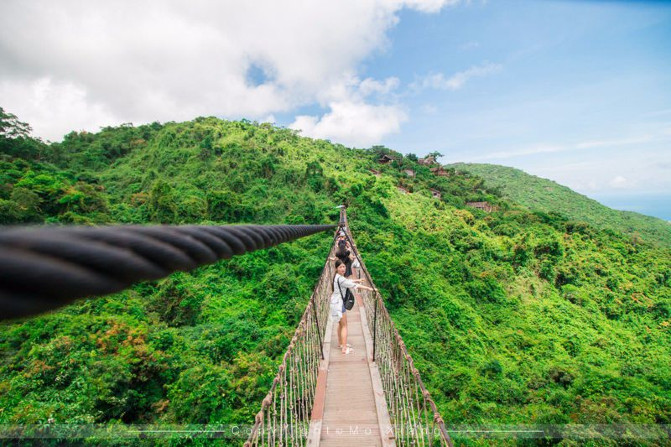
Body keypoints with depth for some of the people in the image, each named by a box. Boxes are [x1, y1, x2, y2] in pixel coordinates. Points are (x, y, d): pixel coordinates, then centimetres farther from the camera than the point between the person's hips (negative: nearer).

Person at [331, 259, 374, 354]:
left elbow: (348, 281, 24)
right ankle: (344, 348, -1)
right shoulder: (340, 279, -23)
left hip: (337, 302, 10)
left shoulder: (338, 277, 6)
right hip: (338, 303, -10)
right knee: (344, 325, -3)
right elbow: (353, 285, -24)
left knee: (341, 324, 21)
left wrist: (357, 280, 28)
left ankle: (340, 343, 34)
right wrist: (368, 288, -21)